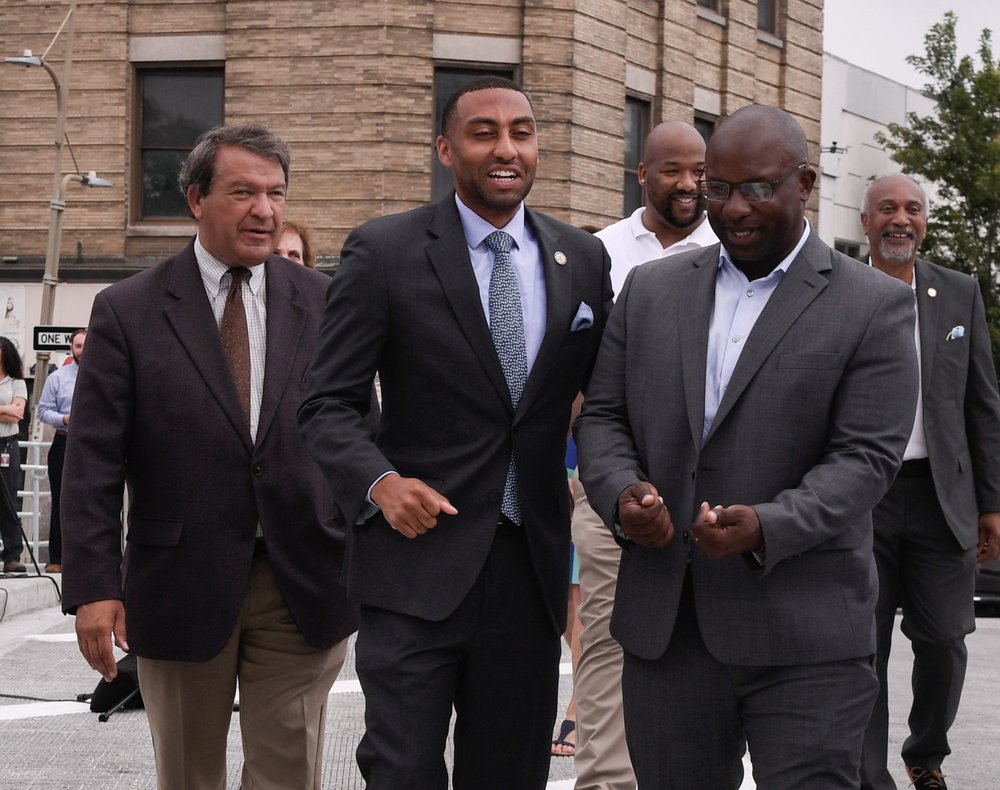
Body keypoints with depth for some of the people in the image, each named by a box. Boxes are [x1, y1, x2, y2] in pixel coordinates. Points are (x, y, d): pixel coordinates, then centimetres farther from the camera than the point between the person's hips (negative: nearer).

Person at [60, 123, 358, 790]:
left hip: (302, 584, 1)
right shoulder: (129, 311, -1)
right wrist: (93, 586, -11)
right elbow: (94, 464, -4)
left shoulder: (324, 303, 4)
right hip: (181, 585, -1)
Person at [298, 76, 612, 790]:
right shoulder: (384, 251, -4)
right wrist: (380, 481, -22)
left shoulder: (583, 259, 8)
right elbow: (329, 403, -4)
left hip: (532, 568, 4)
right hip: (420, 564, -4)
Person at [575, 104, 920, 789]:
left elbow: (866, 455, -8)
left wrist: (768, 527, -24)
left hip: (805, 641, -4)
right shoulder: (650, 290, 12)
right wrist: (622, 492, -10)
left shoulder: (874, 306, -1)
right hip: (666, 630, 4)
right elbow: (603, 417, 12)